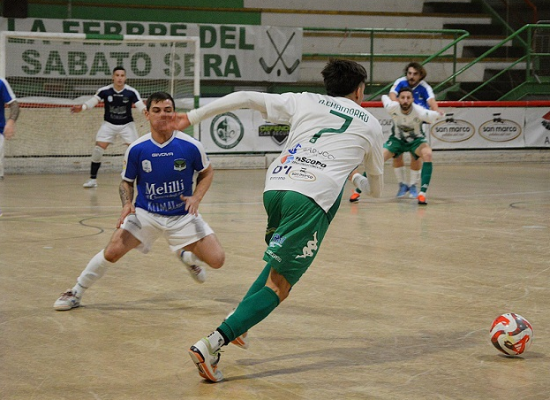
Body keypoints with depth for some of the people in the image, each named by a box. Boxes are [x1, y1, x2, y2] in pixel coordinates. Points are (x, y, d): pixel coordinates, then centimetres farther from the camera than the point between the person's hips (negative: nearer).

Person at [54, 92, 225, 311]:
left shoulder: (191, 146, -13)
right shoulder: (136, 149, -10)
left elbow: (207, 172, 5)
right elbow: (126, 182, 5)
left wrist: (196, 197, -12)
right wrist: (126, 204, -15)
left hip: (183, 216, 0)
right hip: (146, 214, 0)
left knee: (216, 260, -10)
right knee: (113, 251, -19)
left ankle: (188, 257, 27)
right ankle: (76, 293, 4)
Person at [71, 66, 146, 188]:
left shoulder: (131, 92, -16)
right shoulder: (104, 91, -14)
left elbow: (141, 106, -19)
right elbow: (92, 102, -13)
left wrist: (146, 111, -41)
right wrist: (81, 107, -31)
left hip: (127, 124, -1)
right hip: (109, 124, 1)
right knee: (98, 149, -9)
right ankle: (93, 179, 4)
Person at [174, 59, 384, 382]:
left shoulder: (303, 102, 21)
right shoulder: (370, 125, 20)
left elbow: (246, 98, 17)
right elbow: (376, 186, 33)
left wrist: (194, 116, 23)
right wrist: (360, 182, 57)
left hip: (275, 187, 4)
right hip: (311, 198, -4)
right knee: (278, 286, -4)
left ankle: (239, 324, 17)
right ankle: (212, 345, -20)